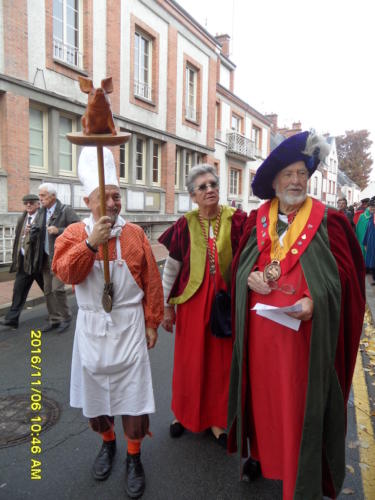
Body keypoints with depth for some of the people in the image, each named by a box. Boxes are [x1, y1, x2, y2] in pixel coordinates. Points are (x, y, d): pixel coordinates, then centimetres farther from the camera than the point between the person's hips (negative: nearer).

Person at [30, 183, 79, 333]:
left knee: (57, 288, -10)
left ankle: (65, 318, 11)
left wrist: (58, 230, -20)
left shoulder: (66, 211, -8)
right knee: (48, 290, 10)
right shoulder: (41, 213, 12)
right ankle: (54, 319, 23)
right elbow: (35, 230, 23)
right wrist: (32, 233, 0)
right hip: (46, 257, 7)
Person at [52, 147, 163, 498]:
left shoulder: (135, 233, -2)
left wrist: (152, 322, -1)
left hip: (129, 326, -1)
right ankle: (107, 442, 41)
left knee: (133, 393, 3)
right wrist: (92, 243, -25)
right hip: (92, 327, 1)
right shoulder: (74, 233, -1)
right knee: (95, 389, 15)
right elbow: (64, 273, -15)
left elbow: (151, 281, 0)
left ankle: (134, 456, 25)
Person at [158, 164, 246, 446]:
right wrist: (167, 306, 5)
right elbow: (171, 268, 3)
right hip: (192, 302, 1)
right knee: (189, 361, 13)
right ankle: (184, 413, 38)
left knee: (221, 361, 11)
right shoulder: (185, 226, -3)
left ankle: (216, 419, 34)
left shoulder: (237, 220, -6)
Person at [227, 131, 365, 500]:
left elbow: (345, 273, -4)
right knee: (262, 394, 16)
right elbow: (239, 263, 11)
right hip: (259, 327, 3)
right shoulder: (257, 220, 6)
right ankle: (261, 452, 41)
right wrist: (249, 278, -10)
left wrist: (316, 300, -19)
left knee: (302, 401, 8)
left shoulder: (328, 221, -3)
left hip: (304, 329, -3)